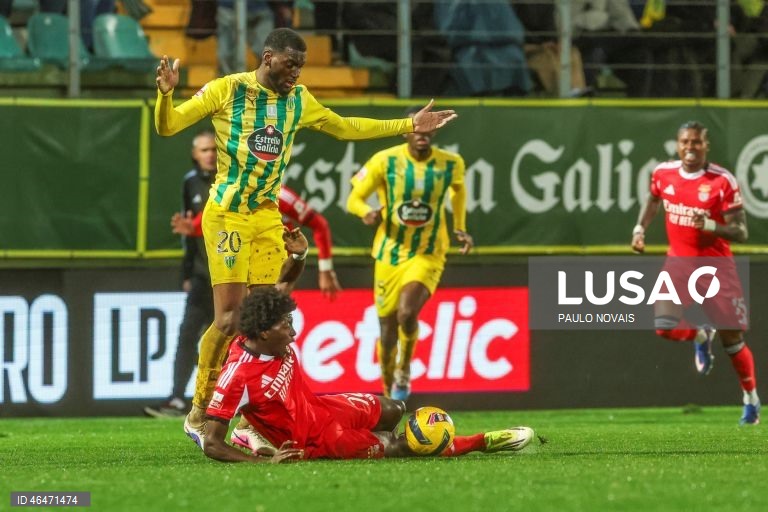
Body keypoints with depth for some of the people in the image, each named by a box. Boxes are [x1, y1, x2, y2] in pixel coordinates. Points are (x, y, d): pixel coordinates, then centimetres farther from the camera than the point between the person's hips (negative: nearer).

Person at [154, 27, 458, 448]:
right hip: (227, 216, -5)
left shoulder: (298, 101, 9)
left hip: (268, 218, 5)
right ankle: (198, 413, 1)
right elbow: (167, 126, -6)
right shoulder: (226, 90, -7)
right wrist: (165, 94, -27)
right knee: (230, 317, -12)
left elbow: (345, 128, 23)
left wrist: (409, 125, 21)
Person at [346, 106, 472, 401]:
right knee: (387, 327, 6)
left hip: (428, 255, -1)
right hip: (389, 253, 1)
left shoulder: (451, 164, -5)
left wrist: (460, 228, 10)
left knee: (407, 313, -26)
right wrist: (366, 213, -27)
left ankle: (404, 371, 2)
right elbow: (354, 199, -5)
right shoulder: (385, 161, -10)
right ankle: (388, 393, 29)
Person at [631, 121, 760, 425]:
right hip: (679, 261, 3)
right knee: (665, 328, -16)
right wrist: (640, 229, 8)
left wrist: (710, 225, -32)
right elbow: (653, 200, 21)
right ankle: (700, 335, 20)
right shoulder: (663, 174, -3)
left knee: (732, 339, -1)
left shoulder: (722, 181, -16)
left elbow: (740, 233, -16)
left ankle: (751, 400, 21)